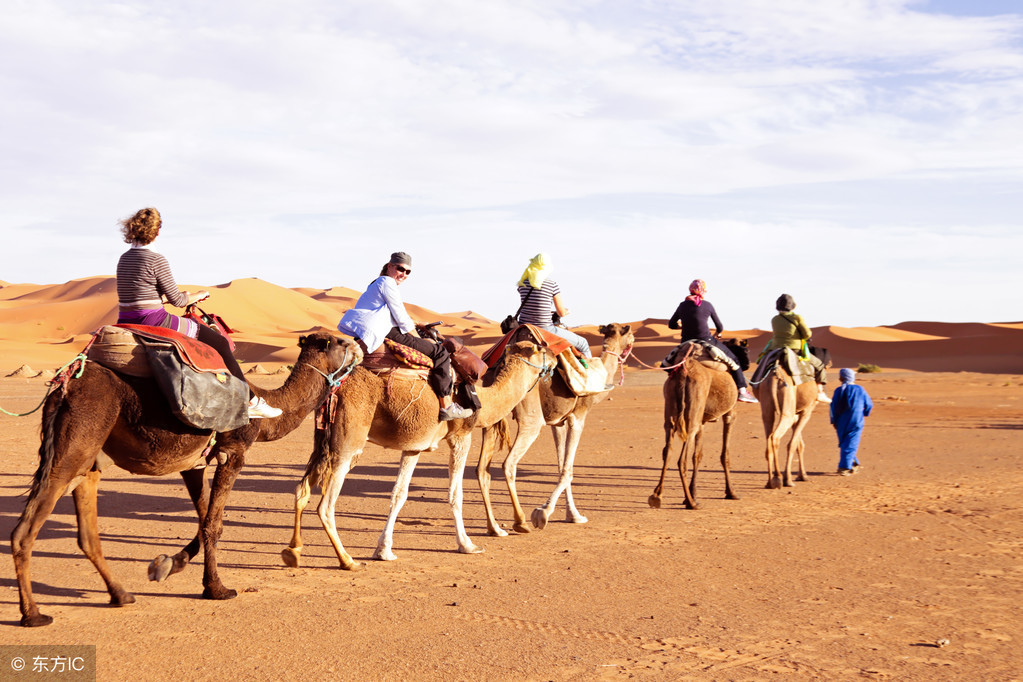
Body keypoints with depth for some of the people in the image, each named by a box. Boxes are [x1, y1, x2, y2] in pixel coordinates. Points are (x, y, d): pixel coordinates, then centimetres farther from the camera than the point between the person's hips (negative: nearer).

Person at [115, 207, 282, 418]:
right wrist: (198, 295, 10)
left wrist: (173, 297, 26)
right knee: (219, 341, 3)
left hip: (126, 322, 9)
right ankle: (250, 402, 5)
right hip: (154, 321, -9)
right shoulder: (157, 260, -14)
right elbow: (177, 300, -10)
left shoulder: (124, 259, 11)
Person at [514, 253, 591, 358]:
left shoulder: (522, 284, 2)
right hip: (545, 329, -6)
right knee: (583, 343, 11)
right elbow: (562, 313, -4)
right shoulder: (552, 285, -11)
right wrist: (566, 310, 20)